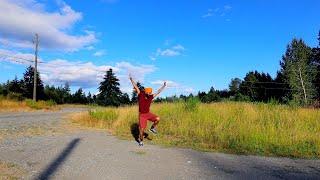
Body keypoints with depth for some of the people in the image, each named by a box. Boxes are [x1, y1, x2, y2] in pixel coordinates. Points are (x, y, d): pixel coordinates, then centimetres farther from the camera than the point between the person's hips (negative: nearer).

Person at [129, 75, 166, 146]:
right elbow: (135, 86, -13)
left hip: (148, 113, 3)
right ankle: (141, 140, 23)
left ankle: (152, 128, 8)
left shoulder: (151, 97, -4)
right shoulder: (140, 94, -12)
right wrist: (131, 79, -18)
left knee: (157, 119, -19)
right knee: (142, 128, -2)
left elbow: (158, 91, 3)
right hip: (142, 115, -3)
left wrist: (164, 86, 3)